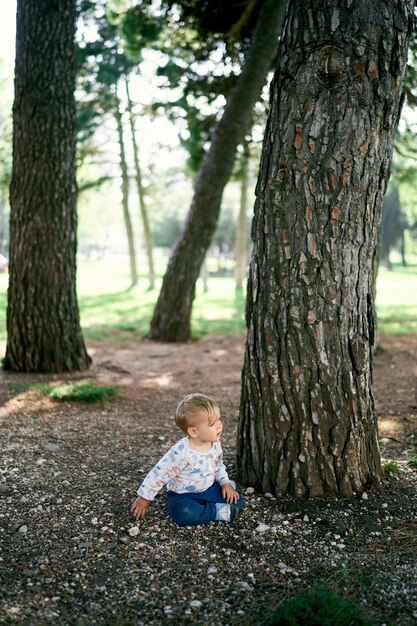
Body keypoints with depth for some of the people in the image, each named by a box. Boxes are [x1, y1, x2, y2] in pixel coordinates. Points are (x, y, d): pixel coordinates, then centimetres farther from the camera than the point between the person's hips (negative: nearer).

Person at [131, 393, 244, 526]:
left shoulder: (215, 444, -7)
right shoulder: (181, 452, -28)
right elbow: (159, 474, -19)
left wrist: (225, 483, -4)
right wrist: (144, 498, -14)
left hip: (208, 489, 5)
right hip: (183, 495, -5)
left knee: (236, 499, -11)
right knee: (183, 512, -37)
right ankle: (218, 512, -20)